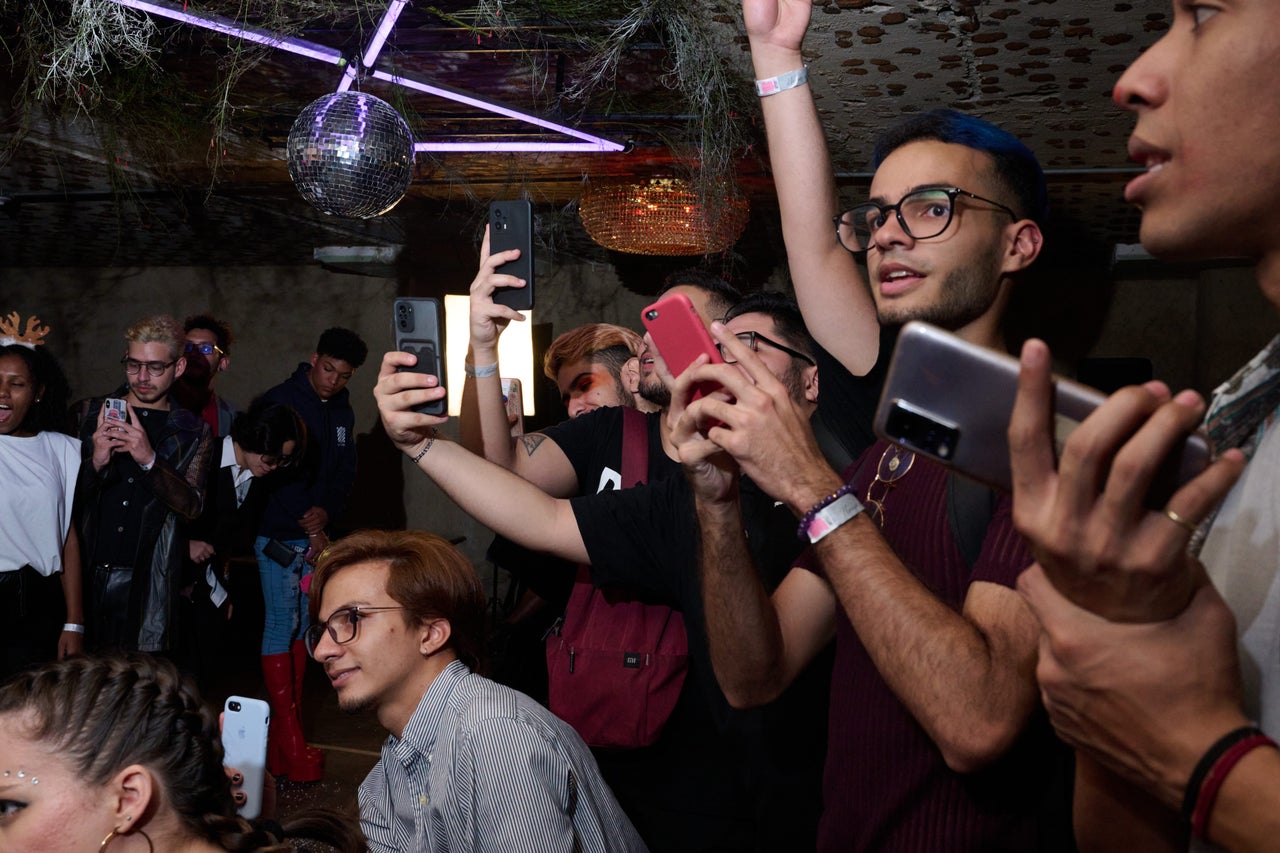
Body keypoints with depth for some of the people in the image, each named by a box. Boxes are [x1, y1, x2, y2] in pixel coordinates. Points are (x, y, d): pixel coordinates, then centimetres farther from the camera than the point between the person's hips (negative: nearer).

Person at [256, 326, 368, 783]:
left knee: (304, 625, 7)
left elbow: (346, 472, 11)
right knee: (282, 625, -6)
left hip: (317, 534, 6)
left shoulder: (343, 413, 11)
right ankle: (288, 735, -3)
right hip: (279, 535, -6)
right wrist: (310, 528, -12)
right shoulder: (279, 401, -7)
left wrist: (326, 511, -9)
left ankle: (290, 724, 14)